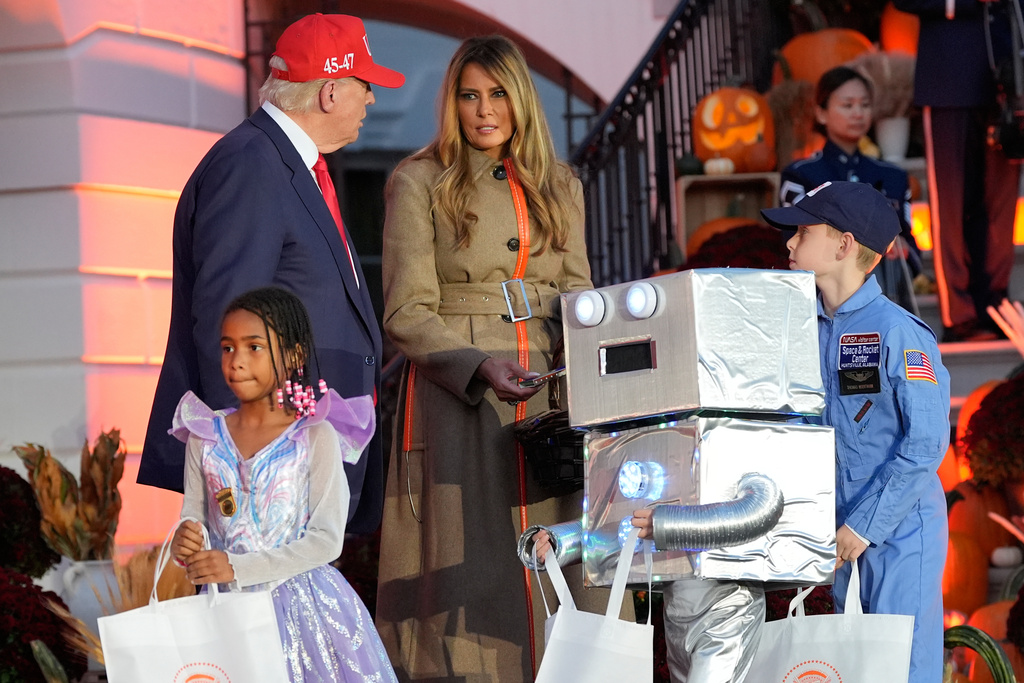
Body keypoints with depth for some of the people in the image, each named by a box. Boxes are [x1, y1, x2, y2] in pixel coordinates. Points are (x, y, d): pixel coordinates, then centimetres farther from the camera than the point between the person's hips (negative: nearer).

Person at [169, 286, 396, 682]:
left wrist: (238, 568, -18)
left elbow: (327, 539, -11)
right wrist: (183, 545, -15)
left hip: (301, 607, -2)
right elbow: (192, 519, 10)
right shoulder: (206, 438, 6)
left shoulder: (316, 437, -6)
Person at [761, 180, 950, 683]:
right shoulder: (811, 332, 7)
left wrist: (866, 524, -18)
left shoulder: (898, 333, -15)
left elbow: (926, 444, -18)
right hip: (845, 532, 7)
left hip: (902, 528, -7)